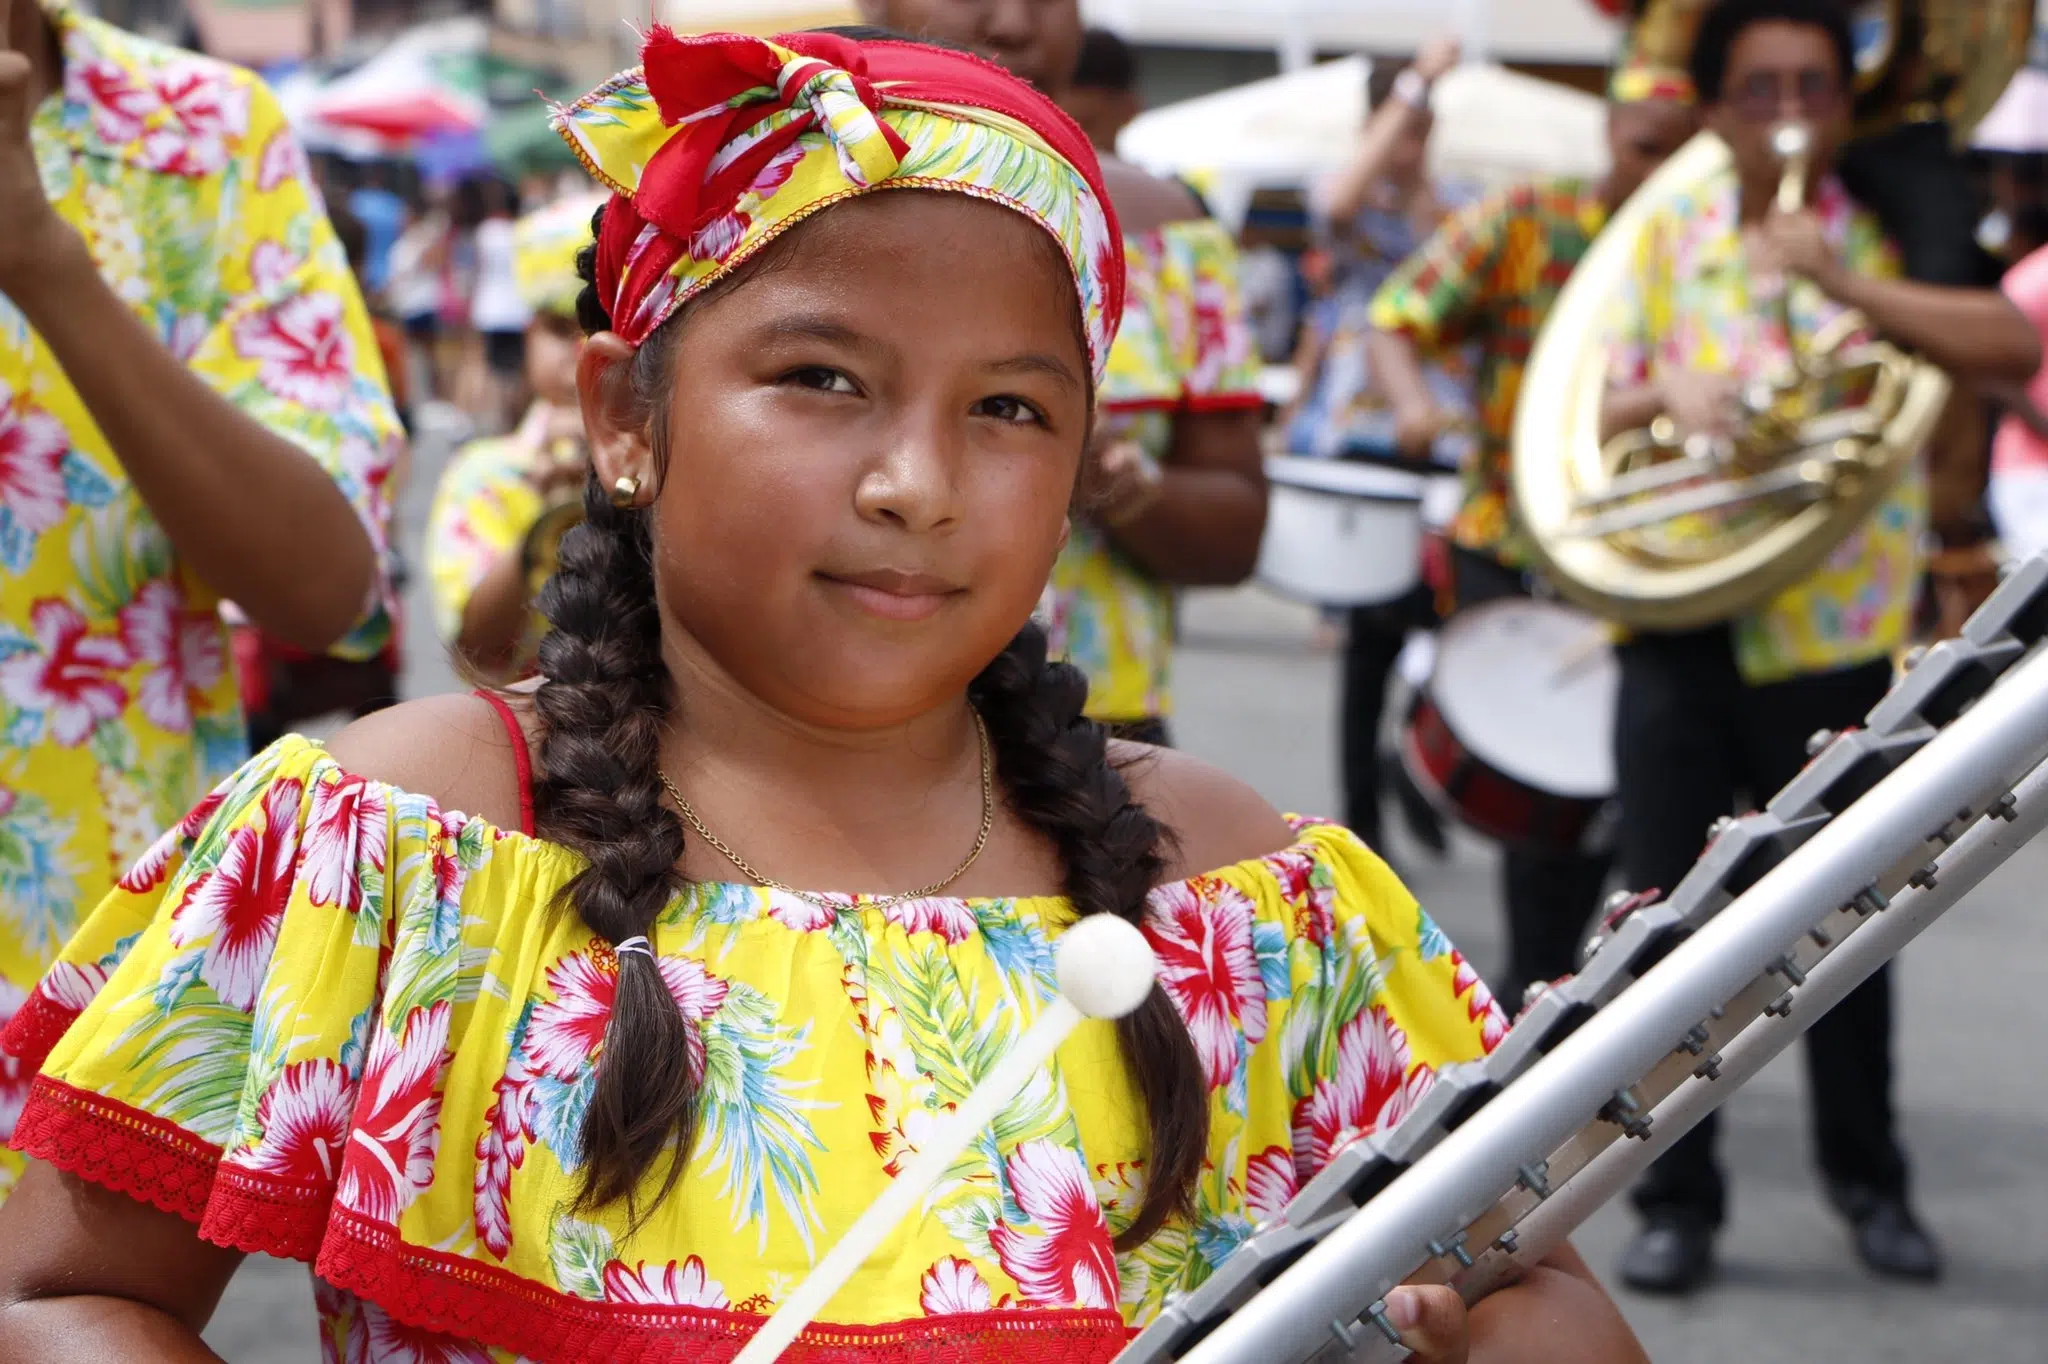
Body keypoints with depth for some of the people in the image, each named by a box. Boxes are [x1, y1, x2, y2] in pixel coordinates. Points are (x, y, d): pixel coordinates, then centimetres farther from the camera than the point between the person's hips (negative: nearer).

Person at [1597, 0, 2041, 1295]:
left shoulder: (1893, 237, -2)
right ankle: (1678, 1200, 13)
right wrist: (1665, 394, -13)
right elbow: (1604, 409, 10)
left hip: (1837, 639, -2)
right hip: (1679, 638, 2)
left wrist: (1848, 283, -27)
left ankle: (1870, 1181, 26)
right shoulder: (1669, 237, 6)